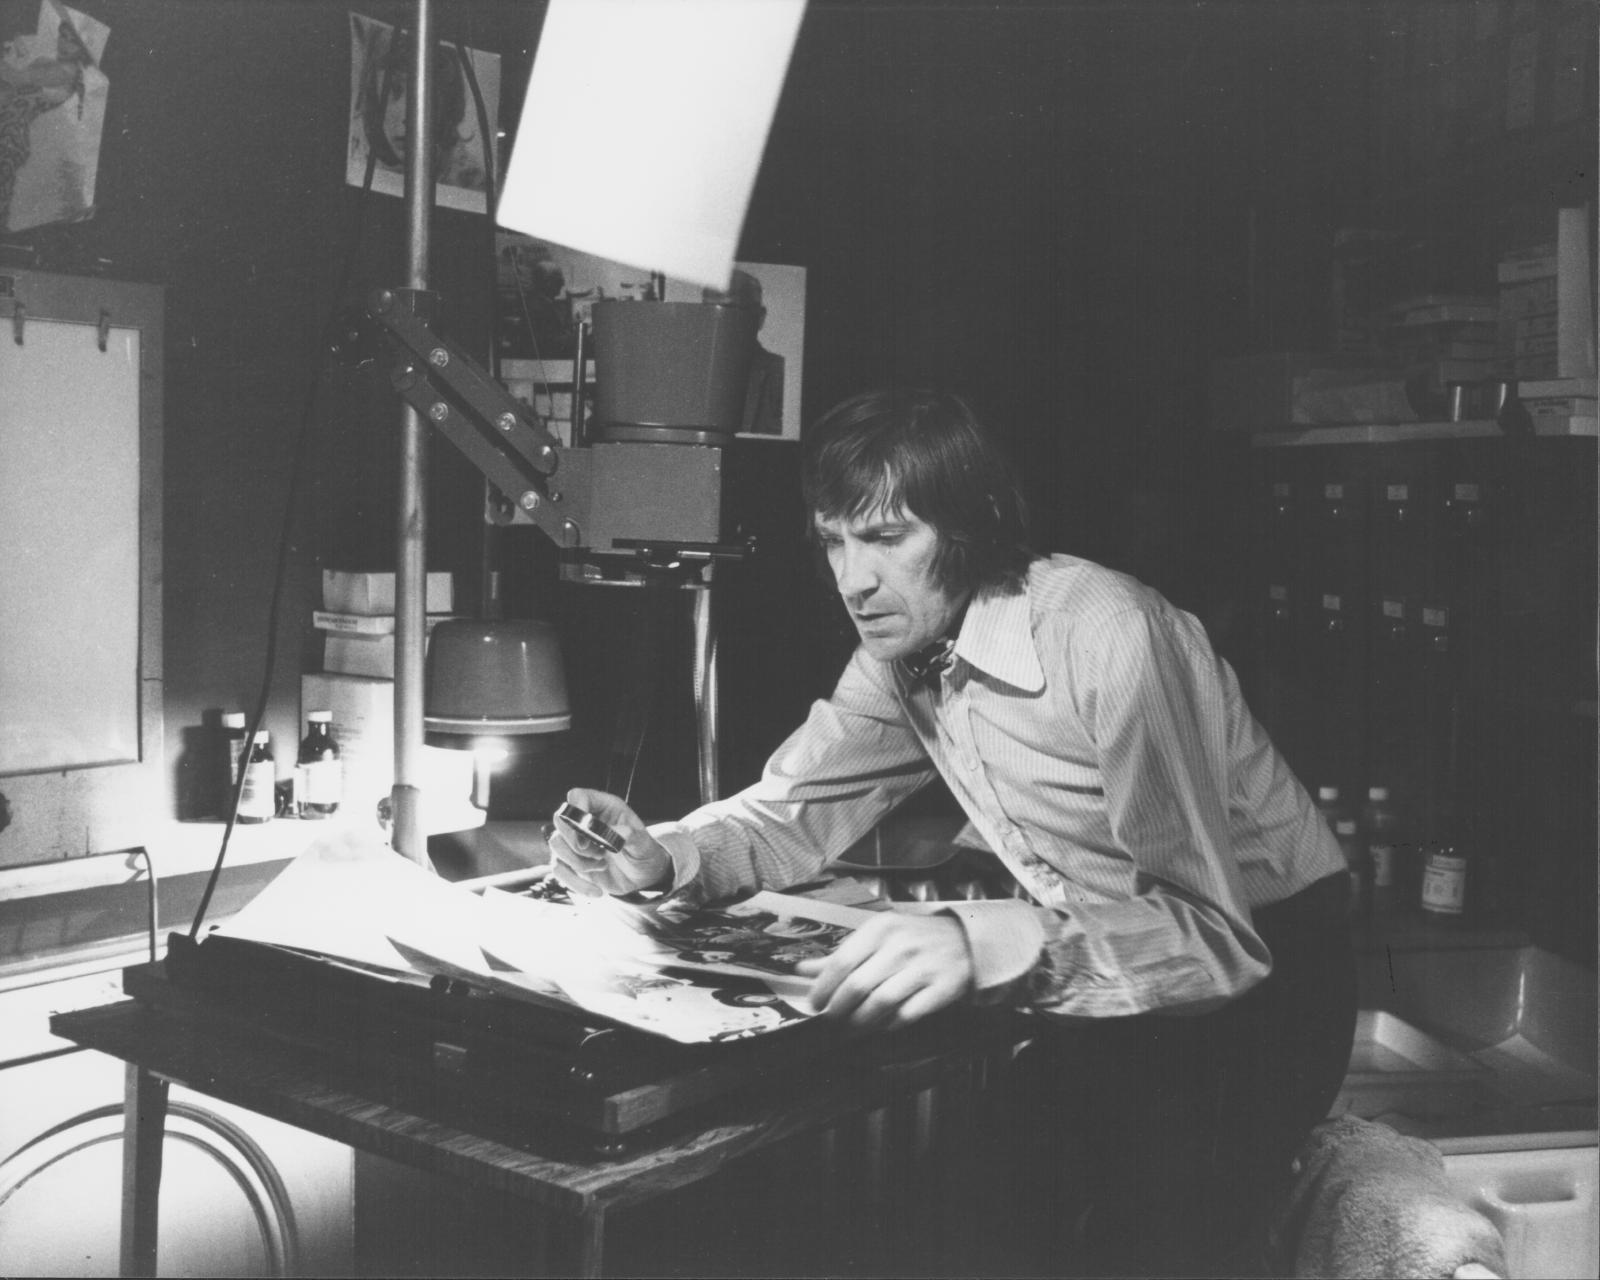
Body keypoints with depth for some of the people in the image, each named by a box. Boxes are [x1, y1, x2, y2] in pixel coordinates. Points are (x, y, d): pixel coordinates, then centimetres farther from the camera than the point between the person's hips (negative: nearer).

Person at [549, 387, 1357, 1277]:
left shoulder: (1107, 636, -27)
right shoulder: (904, 653, -2)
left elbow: (1217, 932, -31)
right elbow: (793, 815, 4)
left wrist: (989, 946, -47)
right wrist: (663, 856, -17)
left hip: (1261, 968, -6)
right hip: (1112, 984, 6)